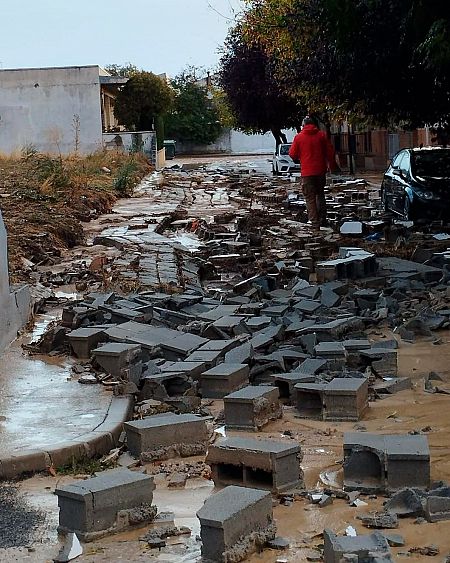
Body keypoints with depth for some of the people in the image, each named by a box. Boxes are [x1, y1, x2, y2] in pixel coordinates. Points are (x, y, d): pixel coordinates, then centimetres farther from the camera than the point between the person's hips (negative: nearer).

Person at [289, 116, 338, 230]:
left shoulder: (299, 137, -4)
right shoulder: (321, 135, 2)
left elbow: (292, 154, -1)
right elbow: (330, 152, 3)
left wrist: (297, 159, 21)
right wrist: (332, 166, 15)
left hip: (307, 172, -3)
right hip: (321, 170, 3)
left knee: (310, 198, 1)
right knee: (320, 195, 19)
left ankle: (315, 223, -4)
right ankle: (323, 220, 18)